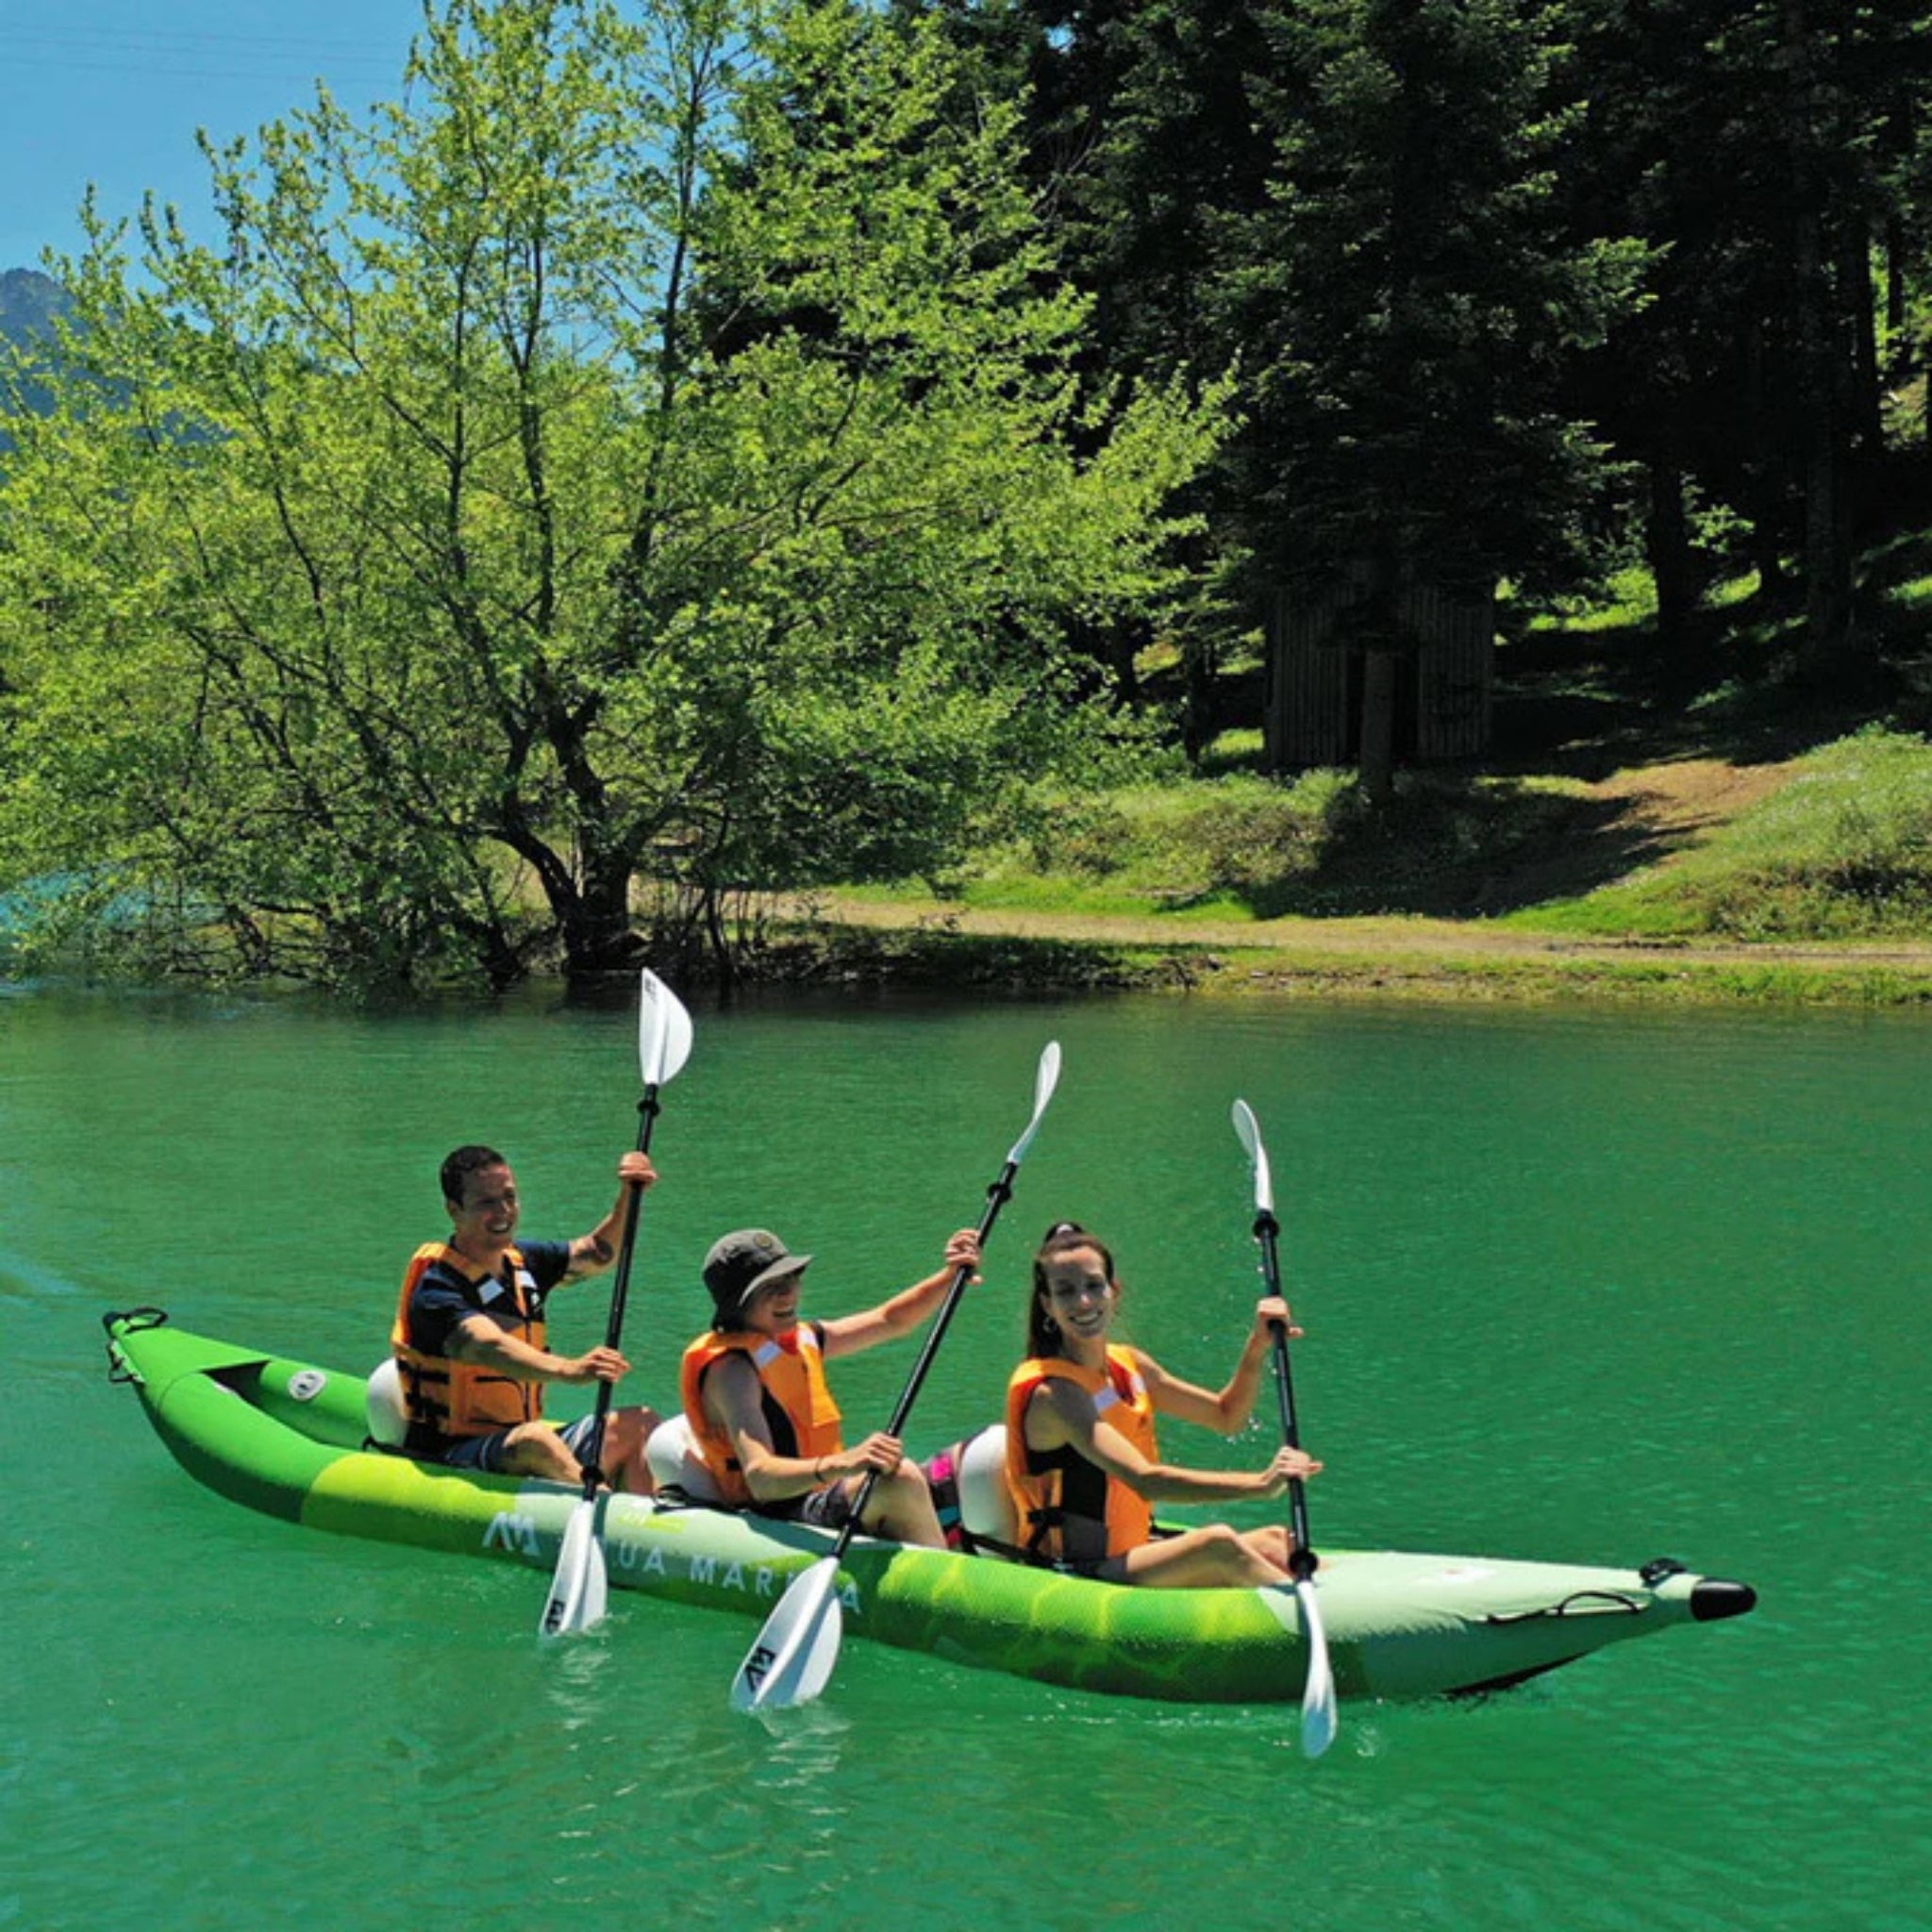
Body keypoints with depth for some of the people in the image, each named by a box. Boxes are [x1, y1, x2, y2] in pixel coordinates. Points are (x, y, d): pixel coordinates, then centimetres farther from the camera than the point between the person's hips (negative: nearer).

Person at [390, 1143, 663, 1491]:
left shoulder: (522, 1263, 9)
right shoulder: (437, 1287, -17)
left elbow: (599, 1254, 15)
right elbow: (489, 1348, -34)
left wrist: (630, 1195, -5)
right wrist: (569, 1369, -52)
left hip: (521, 1448, 8)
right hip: (448, 1458, -8)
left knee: (639, 1426, -6)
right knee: (535, 1441, -37)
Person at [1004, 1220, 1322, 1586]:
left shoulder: (1129, 1364, 8)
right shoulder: (1051, 1391, -20)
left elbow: (1228, 1417, 18)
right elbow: (1146, 1481, -32)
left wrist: (1258, 1347, 1)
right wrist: (1260, 1483, -38)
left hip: (1128, 1554, 9)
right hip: (1073, 1575, -9)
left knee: (1275, 1542, -1)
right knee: (1218, 1543, -27)